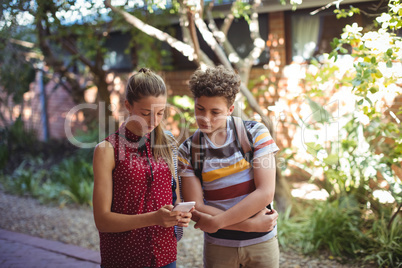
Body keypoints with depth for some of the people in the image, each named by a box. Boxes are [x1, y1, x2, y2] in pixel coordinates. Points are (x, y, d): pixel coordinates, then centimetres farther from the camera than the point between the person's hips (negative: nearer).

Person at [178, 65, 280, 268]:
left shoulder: (255, 133, -8)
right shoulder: (188, 151, -5)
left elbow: (265, 193, -15)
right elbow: (196, 209, -10)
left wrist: (217, 222, -16)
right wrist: (250, 224, -17)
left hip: (262, 243, 0)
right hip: (218, 246, 1)